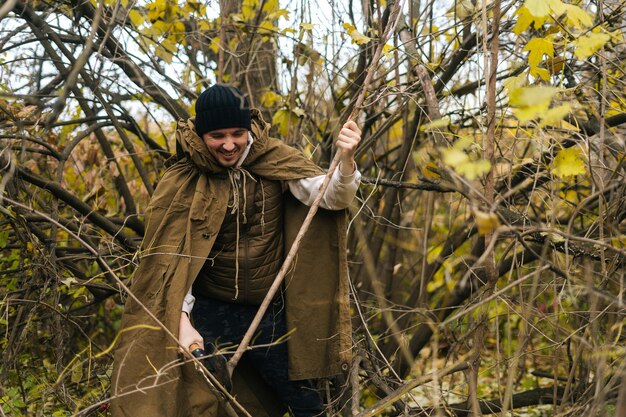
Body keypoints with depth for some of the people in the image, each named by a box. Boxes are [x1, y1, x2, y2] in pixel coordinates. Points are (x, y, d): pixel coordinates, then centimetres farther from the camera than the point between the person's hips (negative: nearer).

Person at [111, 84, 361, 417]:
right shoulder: (181, 183, -10)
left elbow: (330, 196, -14)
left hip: (271, 314, 2)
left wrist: (346, 160, -35)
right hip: (210, 315, -2)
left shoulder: (275, 161, -5)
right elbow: (171, 261, -11)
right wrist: (182, 322, -24)